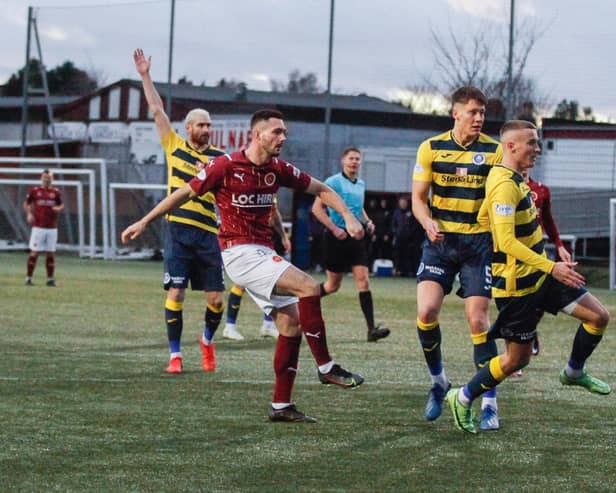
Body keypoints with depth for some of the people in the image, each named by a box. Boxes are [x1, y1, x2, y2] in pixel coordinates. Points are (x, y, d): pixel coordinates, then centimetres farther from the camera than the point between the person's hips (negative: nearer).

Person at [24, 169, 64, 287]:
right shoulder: (35, 191, 1)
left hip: (52, 228, 2)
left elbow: (62, 205, 16)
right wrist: (29, 214, -4)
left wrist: (59, 208, -7)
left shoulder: (56, 192, 6)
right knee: (34, 252, -4)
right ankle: (28, 278, 3)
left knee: (51, 253, 3)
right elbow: (26, 203, 12)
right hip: (38, 227, -2)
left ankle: (50, 279, 9)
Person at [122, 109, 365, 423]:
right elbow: (184, 194, -3)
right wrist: (143, 222, 0)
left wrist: (348, 216, 1)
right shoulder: (226, 166, -11)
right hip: (240, 253, -7)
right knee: (308, 287, -22)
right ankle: (326, 367, -13)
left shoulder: (279, 170, 6)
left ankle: (281, 406, 6)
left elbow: (321, 190, 16)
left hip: (263, 254, 7)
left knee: (291, 322, 1)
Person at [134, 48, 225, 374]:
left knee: (216, 298, 0)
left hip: (208, 233, 0)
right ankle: (175, 355, 3)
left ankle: (208, 340, 28)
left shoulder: (220, 157, 8)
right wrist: (145, 76, 9)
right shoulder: (174, 147, 9)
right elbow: (157, 110, 10)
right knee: (175, 293, -6)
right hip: (178, 229, 0)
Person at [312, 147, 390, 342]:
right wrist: (334, 228, -18)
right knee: (333, 285, 2)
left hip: (356, 237, 5)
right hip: (338, 237, -5)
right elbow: (317, 208, -12)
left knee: (363, 279, -7)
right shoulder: (333, 182, -8)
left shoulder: (361, 184, 14)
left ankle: (371, 329, -14)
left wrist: (367, 222, 11)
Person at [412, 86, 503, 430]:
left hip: (478, 242, -1)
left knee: (478, 321, -5)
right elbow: (418, 198, 3)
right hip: (440, 241, 1)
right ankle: (438, 380, 10)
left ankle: (490, 403, 3)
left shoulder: (494, 151, -2)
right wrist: (428, 222, -17)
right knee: (427, 312, -14)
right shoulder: (431, 149, 0)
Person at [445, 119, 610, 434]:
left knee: (599, 316, 5)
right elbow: (507, 241, -30)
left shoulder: (516, 180, 9)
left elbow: (482, 218, 20)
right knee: (517, 358, 0)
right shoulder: (504, 185, -23)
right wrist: (551, 267, -32)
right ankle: (462, 399, 18)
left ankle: (574, 372, 27)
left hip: (539, 276, 9)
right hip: (516, 285, -9)